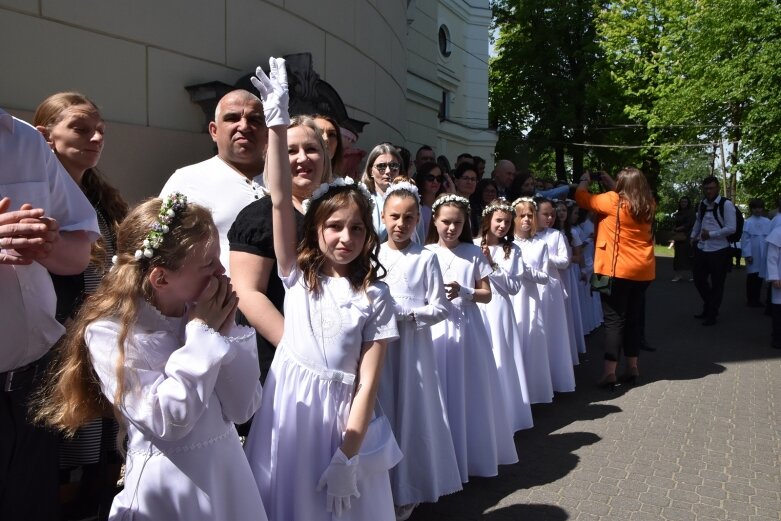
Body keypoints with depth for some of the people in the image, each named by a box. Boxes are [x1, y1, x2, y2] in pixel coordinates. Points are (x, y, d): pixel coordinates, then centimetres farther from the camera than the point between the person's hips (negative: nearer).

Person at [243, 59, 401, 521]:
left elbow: (367, 382, -6)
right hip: (288, 411, 1)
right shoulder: (298, 274, -1)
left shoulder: (376, 297, -4)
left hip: (342, 417, -1)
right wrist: (278, 121, -19)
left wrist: (347, 456, -12)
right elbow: (280, 201, -12)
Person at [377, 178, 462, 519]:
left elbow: (439, 308, -6)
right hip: (378, 344, 3)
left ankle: (406, 490, 22)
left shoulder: (425, 258, -4)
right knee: (379, 413, 8)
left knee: (410, 412, 6)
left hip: (412, 345, -2)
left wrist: (407, 315, -18)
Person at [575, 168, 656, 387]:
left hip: (617, 271, -6)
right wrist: (610, 183, 24)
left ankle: (609, 372, -6)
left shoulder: (613, 201, -11)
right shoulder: (648, 205, 5)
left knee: (614, 320, -5)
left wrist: (584, 181, 16)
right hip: (642, 271, 6)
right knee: (633, 319, 14)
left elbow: (582, 198, -3)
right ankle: (632, 368, 21)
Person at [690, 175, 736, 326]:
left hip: (719, 251, -6)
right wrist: (693, 236, 11)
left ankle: (712, 315, 19)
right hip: (701, 249, 6)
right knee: (699, 279, 15)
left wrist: (711, 234, -17)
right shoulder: (702, 204, 8)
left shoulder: (726, 204, -12)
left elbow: (731, 229, -16)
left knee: (717, 284, 6)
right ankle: (708, 307, 36)